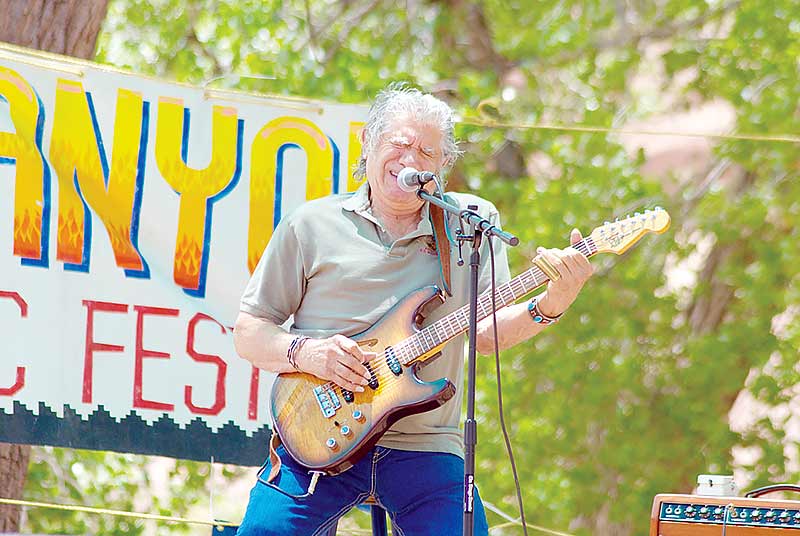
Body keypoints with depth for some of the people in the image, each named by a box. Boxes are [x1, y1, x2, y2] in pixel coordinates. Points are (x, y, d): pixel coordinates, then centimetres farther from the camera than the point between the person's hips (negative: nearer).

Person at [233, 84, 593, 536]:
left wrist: (550, 305, -16)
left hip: (425, 450, 1)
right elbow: (248, 332, 9)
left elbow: (487, 331, 2)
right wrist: (306, 353, -10)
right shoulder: (311, 224, 8)